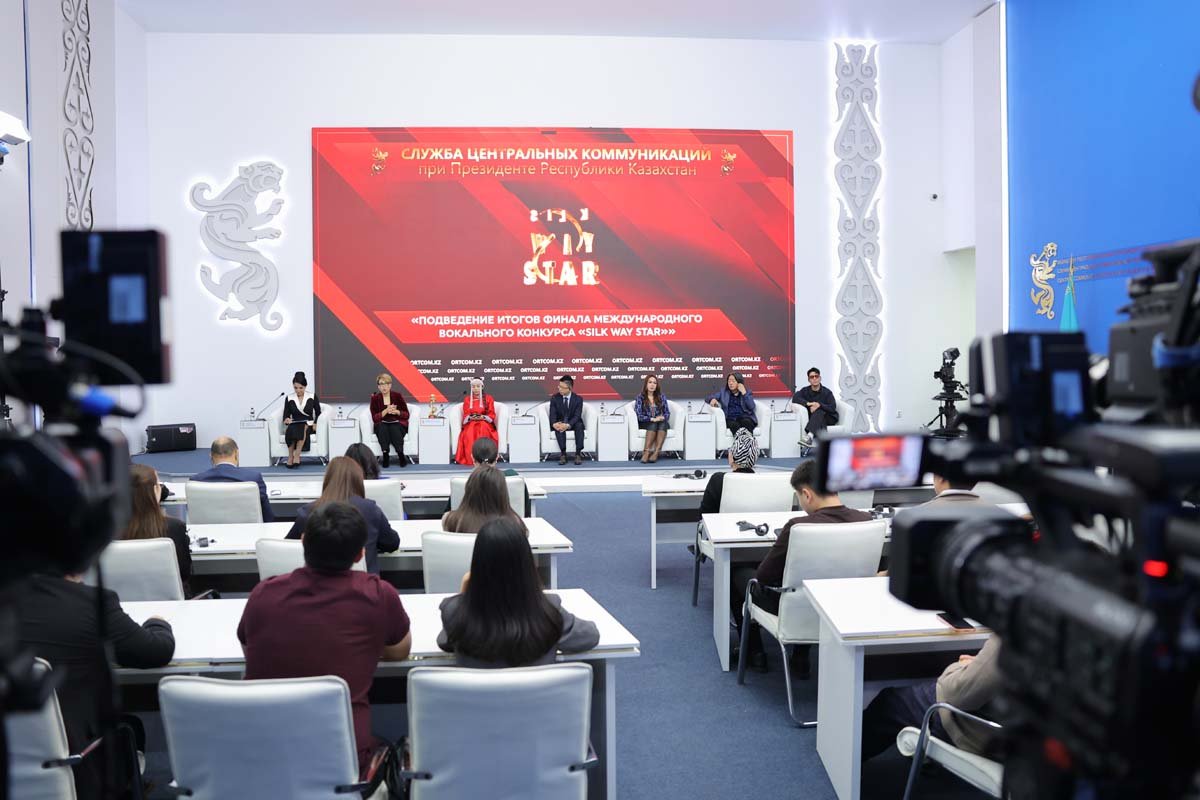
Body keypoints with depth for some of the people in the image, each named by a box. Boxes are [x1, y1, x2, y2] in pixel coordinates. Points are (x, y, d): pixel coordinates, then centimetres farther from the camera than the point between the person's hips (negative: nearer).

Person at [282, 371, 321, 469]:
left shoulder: (312, 397, 7)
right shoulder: (289, 398, 8)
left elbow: (318, 413, 11)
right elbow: (285, 415, 6)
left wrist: (315, 424, -7)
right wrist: (286, 420, -18)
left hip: (308, 425, -1)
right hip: (294, 425, 1)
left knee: (304, 428, -37)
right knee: (291, 430, -36)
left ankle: (296, 456, -39)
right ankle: (290, 457, -35)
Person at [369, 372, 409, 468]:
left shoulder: (397, 396, 2)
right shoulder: (375, 398, 3)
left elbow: (406, 415, 2)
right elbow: (374, 418, -4)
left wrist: (396, 412, -17)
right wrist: (386, 411, -18)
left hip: (398, 424, -1)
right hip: (382, 425, 1)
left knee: (394, 429, -35)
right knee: (382, 428, -34)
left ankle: (401, 456, -30)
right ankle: (385, 457, -36)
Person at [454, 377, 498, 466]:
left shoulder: (488, 398, 12)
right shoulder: (467, 399, 17)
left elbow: (492, 415, 7)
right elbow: (465, 415, 12)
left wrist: (483, 417, -12)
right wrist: (470, 418, -11)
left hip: (485, 423, -1)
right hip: (471, 423, 1)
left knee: (483, 430, -38)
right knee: (468, 434, -35)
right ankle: (470, 459, -38)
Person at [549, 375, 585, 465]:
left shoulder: (578, 399, -6)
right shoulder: (554, 398, -1)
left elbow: (577, 416, -15)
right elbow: (553, 414, -7)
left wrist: (568, 425, -35)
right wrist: (554, 424, -31)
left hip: (573, 423, 0)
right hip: (560, 423, 0)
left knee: (579, 425, -34)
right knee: (559, 427, -35)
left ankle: (578, 454, -36)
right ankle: (563, 454, -36)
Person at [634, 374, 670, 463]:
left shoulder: (661, 397, 10)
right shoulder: (640, 398, 0)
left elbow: (667, 413, 6)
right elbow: (639, 416, -10)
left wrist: (662, 417, -18)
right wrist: (652, 419, -23)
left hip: (661, 423, 2)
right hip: (645, 424, -2)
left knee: (663, 423, -33)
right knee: (653, 424, -36)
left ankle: (656, 453, -45)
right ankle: (646, 452, -44)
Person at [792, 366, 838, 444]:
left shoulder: (827, 392, -4)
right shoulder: (805, 391, 4)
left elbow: (833, 408, -14)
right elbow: (795, 398, -13)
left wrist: (820, 405, -31)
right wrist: (808, 403, -28)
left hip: (829, 419, -3)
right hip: (814, 418, 3)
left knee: (819, 412, -34)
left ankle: (810, 435, -58)